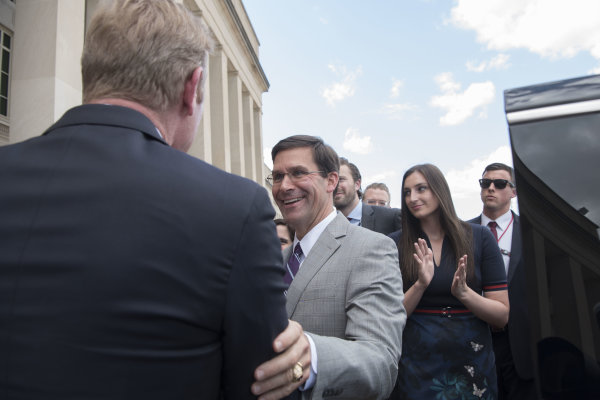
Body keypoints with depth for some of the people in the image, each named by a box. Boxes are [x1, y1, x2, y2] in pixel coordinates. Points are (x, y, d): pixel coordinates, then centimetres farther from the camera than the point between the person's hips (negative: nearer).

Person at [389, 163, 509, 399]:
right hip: (417, 365, 0)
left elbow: (502, 316, -4)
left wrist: (463, 292, -22)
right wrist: (421, 284, -21)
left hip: (473, 363, 1)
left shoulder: (480, 237, -4)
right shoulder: (396, 243, -4)